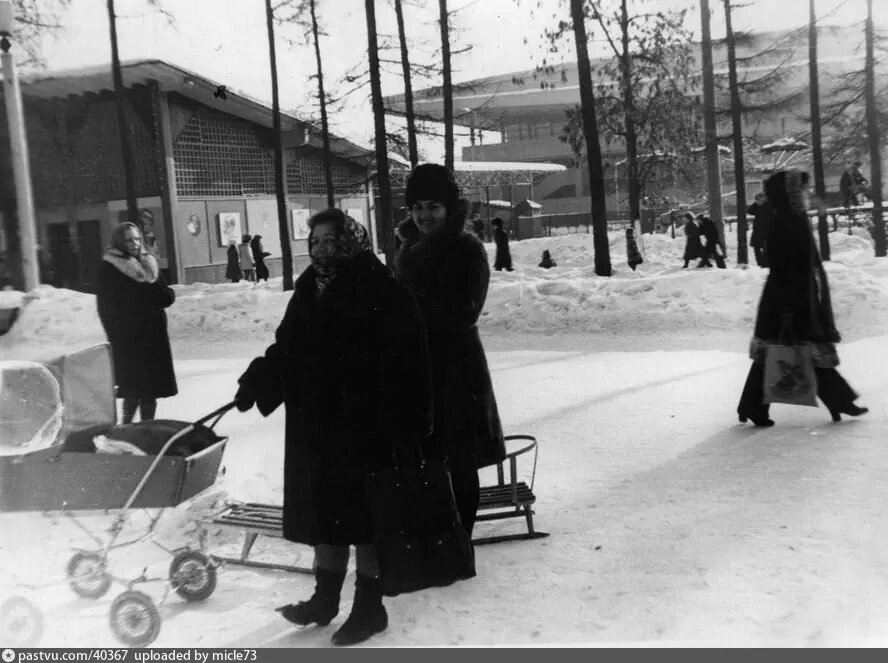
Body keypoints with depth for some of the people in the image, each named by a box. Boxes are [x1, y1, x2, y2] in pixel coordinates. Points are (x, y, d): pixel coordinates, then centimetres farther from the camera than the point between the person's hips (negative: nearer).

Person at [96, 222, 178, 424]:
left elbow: (167, 297, 15)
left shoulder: (149, 264, 14)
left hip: (154, 337, 6)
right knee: (134, 390, -10)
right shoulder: (109, 269, -4)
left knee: (152, 388, 8)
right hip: (128, 339, -6)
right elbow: (106, 308, -7)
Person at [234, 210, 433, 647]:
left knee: (362, 512, 5)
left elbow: (406, 364, -17)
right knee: (325, 508, 16)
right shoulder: (310, 289, 7)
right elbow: (287, 349, 13)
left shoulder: (381, 292, -13)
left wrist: (404, 426, -20)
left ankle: (369, 606, 20)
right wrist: (255, 382, -1)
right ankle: (324, 598, 32)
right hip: (316, 423, 6)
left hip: (364, 426, -6)